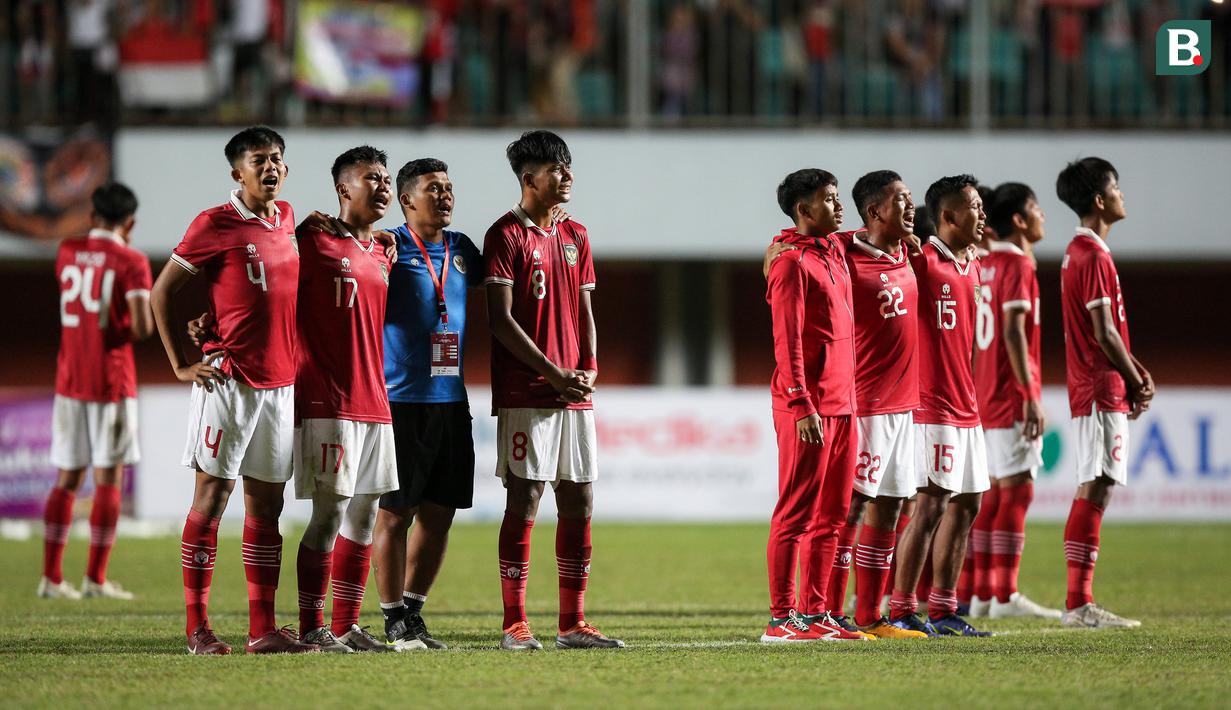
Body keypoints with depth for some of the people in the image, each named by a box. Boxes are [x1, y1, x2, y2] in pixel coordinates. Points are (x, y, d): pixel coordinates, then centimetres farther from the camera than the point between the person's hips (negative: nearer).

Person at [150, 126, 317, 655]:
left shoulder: (286, 219, 12)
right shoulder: (215, 225, -7)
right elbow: (162, 292, -2)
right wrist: (181, 365, -4)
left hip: (281, 384, 6)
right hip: (228, 382, -6)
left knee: (267, 506, 7)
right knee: (212, 496, -3)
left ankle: (262, 630, 9)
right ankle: (198, 628, 0)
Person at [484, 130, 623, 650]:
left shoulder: (575, 237, 16)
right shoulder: (506, 235, -6)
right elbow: (501, 319, -11)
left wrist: (589, 369, 0)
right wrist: (553, 373, -15)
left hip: (574, 395, 7)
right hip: (524, 393, -7)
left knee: (579, 503, 5)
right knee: (524, 500, -6)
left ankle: (573, 624, 11)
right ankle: (515, 625, -2)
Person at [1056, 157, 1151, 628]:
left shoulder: (1080, 252, 17)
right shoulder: (1093, 257, -15)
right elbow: (1104, 332, -17)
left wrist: (1136, 373, 11)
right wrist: (1137, 382, -7)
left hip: (1095, 390, 10)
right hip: (1102, 391, -10)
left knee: (1094, 492, 10)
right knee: (1094, 490, -10)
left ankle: (1080, 603, 11)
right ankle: (1078, 603, -11)